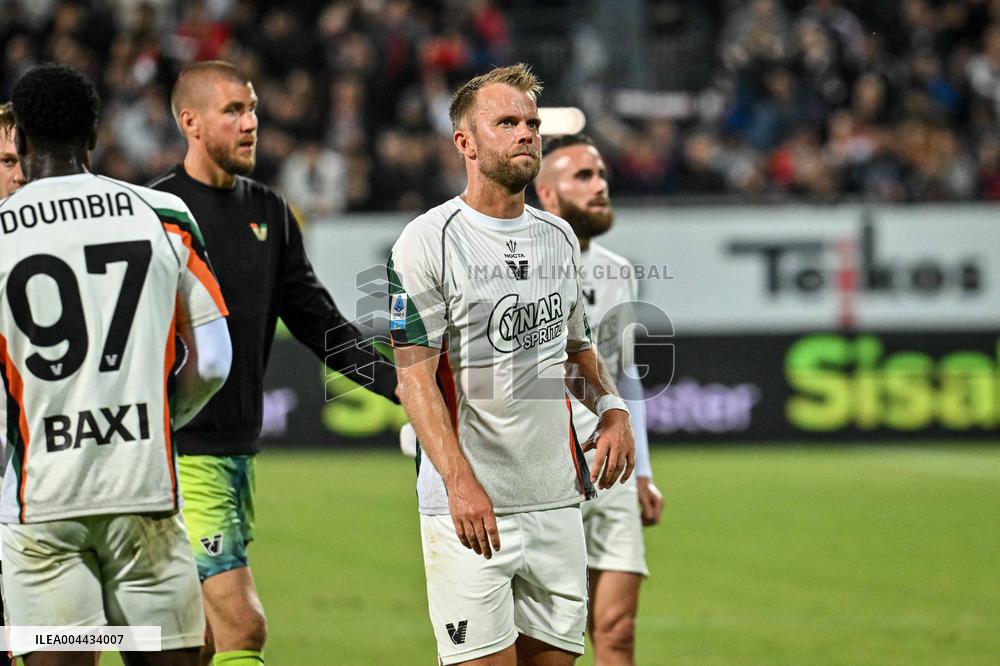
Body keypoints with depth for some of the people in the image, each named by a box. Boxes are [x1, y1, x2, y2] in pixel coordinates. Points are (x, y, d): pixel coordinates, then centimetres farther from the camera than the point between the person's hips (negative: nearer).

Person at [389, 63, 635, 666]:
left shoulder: (559, 237, 14)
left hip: (558, 501, 6)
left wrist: (614, 411, 4)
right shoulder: (426, 242, -7)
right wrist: (460, 481, -24)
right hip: (469, 508, -6)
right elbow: (415, 377, -12)